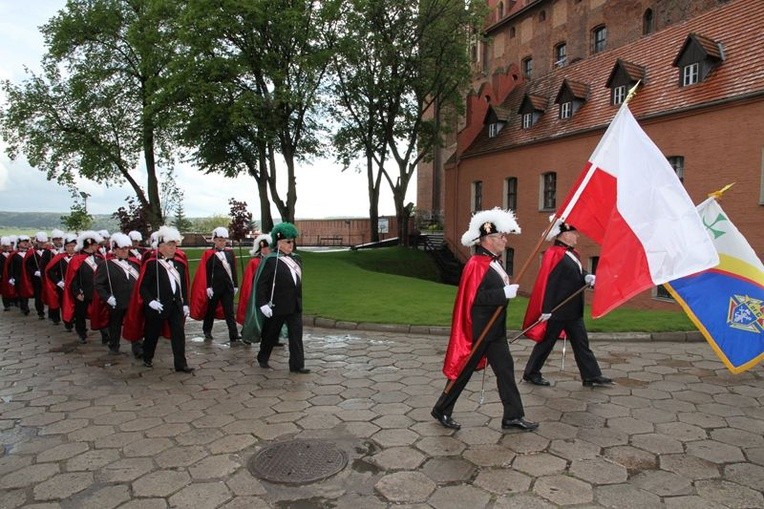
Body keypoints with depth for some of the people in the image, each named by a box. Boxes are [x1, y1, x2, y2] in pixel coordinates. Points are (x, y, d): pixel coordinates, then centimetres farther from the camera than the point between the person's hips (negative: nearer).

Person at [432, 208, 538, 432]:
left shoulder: (494, 262, 10)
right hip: (478, 331, -9)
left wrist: (507, 290, 8)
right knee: (464, 370, 3)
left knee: (505, 368, 10)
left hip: (495, 330, 9)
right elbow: (473, 298, -27)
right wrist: (504, 294, -27)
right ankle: (442, 410, 21)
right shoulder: (476, 265, -20)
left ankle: (513, 416, 20)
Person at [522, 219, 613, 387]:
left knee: (581, 343, 13)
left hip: (573, 310, 9)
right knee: (547, 342, 3)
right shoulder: (554, 254, -18)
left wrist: (588, 277, -7)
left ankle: (592, 376, 21)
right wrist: (546, 310, -23)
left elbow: (578, 274, 17)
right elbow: (546, 283, -22)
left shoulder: (572, 254, 11)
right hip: (557, 310, -9)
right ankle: (531, 373, 17)